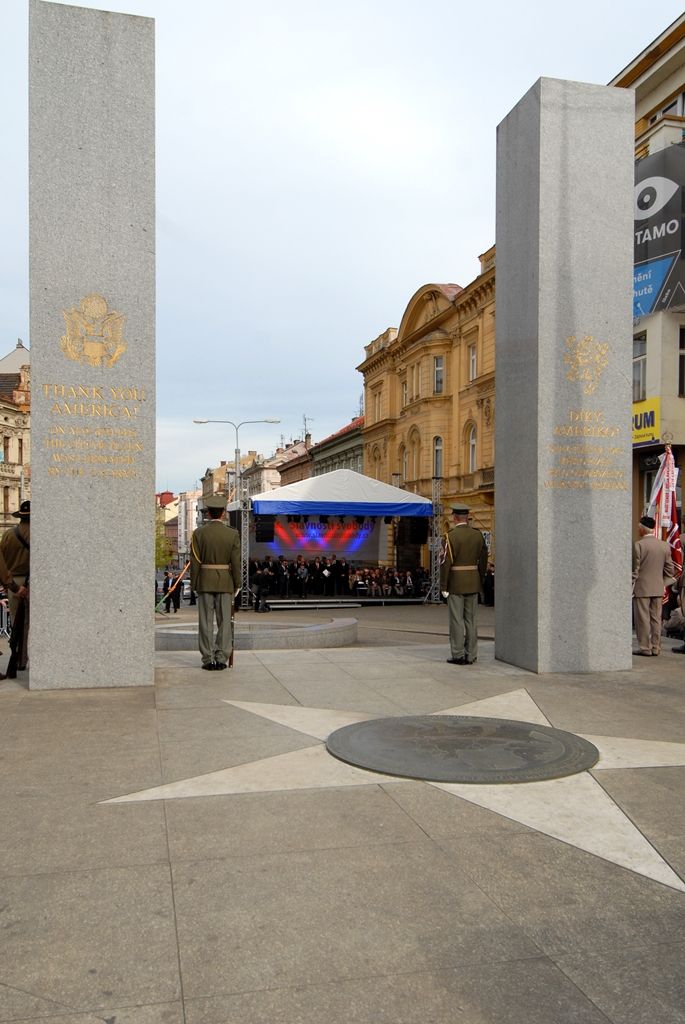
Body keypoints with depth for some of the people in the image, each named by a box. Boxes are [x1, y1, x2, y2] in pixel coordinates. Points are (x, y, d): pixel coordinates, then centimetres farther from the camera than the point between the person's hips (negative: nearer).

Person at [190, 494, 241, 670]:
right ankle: (222, 658, 5)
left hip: (205, 581, 0)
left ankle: (208, 659, 5)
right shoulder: (233, 534, -4)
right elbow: (236, 563, -5)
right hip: (225, 582, 0)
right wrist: (236, 585, 3)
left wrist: (194, 584, 3)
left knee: (206, 622, 5)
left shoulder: (198, 533, -4)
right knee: (224, 621, 6)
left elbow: (195, 562, -4)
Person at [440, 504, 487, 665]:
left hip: (456, 583, -5)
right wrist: (480, 581, 16)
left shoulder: (451, 536, -12)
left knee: (457, 620, 0)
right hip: (473, 583, 5)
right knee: (471, 620, 10)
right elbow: (483, 560, 8)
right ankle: (471, 655, 13)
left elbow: (446, 563, -15)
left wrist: (443, 586, -10)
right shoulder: (478, 535, 5)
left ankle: (458, 655, 2)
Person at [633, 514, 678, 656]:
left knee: (643, 619, 1)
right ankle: (656, 648, 14)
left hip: (641, 588, -5)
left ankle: (645, 648, 4)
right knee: (656, 618, 10)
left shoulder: (638, 545, -13)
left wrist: (630, 589, -5)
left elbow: (634, 570, -12)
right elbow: (670, 570, 4)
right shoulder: (665, 545, 3)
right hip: (658, 588, 5)